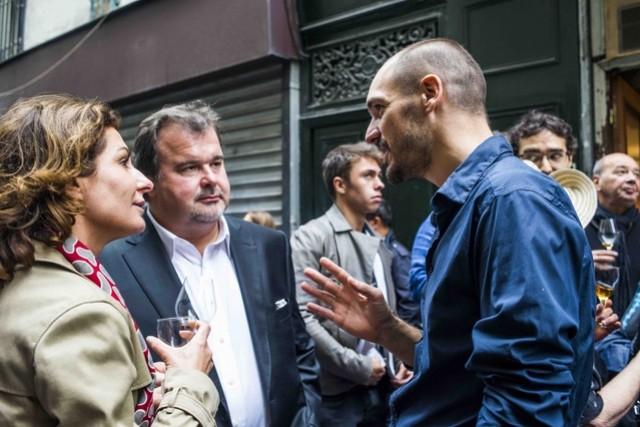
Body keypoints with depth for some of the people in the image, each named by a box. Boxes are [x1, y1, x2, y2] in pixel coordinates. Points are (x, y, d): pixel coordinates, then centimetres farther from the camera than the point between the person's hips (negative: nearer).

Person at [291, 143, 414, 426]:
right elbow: (302, 316, -17)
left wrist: (399, 362, 7)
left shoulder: (379, 245, 14)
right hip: (338, 390, -6)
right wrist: (356, 366, -15)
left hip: (382, 387, 7)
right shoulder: (310, 238, -9)